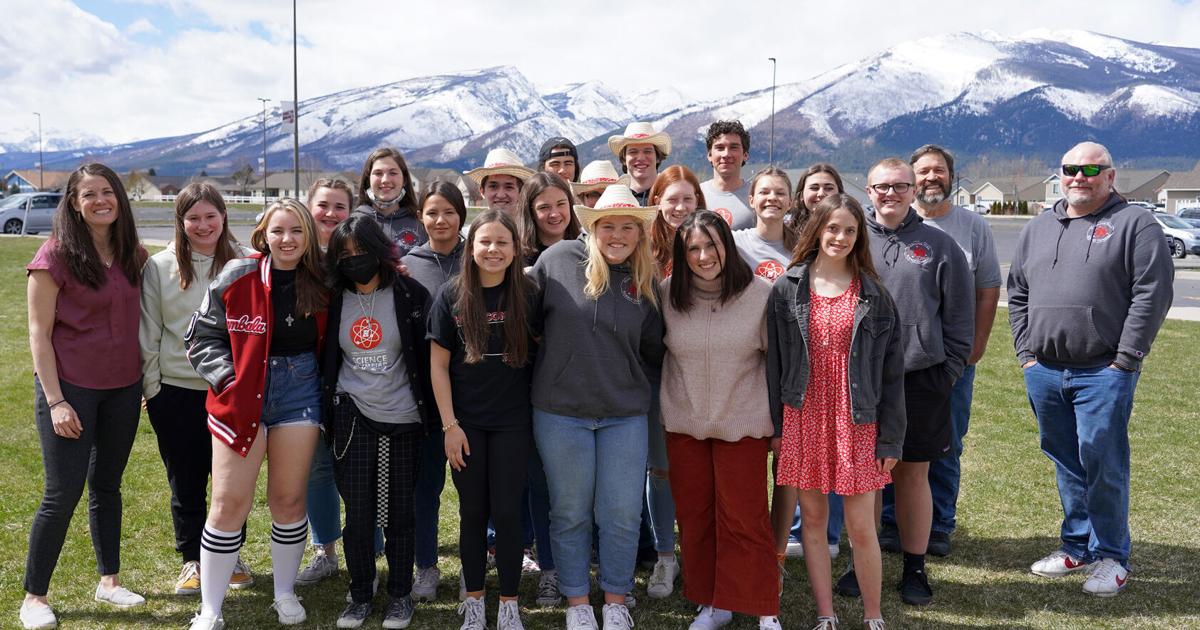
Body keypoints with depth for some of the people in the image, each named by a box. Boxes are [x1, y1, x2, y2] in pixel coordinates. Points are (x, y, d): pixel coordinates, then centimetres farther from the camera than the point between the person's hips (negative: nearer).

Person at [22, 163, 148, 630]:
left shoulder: (133, 256, 3)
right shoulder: (56, 254, -11)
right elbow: (38, 333, -10)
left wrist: (147, 380, 5)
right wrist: (55, 401, -14)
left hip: (122, 388, 5)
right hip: (70, 386, -5)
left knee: (106, 486, 15)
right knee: (63, 494, -1)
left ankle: (109, 582, 28)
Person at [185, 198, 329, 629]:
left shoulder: (321, 283, 1)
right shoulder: (237, 278, -6)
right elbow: (203, 335, 0)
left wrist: (324, 384, 3)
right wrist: (227, 379, -10)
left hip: (299, 393, 2)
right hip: (241, 395, -2)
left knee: (289, 499, 9)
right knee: (229, 502, -1)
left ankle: (285, 593, 27)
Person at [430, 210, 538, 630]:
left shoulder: (527, 295, -2)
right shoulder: (451, 296, -4)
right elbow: (438, 364, -2)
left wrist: (540, 414, -2)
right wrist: (449, 425, -6)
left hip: (513, 422, 0)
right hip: (466, 422, 0)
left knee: (507, 512, 2)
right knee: (473, 512, 9)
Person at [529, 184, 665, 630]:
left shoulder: (646, 284, 4)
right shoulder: (558, 259, -4)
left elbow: (653, 352, 12)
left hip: (625, 414, 2)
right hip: (561, 412, -1)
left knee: (622, 514, 6)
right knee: (570, 513, 10)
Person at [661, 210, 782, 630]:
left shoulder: (759, 294, -9)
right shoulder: (667, 295, -4)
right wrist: (659, 414, 9)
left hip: (742, 425, -2)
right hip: (684, 425, 3)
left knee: (745, 518, 2)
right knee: (694, 517, 10)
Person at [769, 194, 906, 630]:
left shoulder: (873, 295, 1)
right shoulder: (787, 290, 1)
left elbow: (891, 370, 1)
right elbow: (774, 361, 3)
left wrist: (890, 438, -3)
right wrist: (775, 427, 0)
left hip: (856, 422, -1)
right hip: (804, 418, 1)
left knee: (861, 528, 1)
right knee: (813, 520, 9)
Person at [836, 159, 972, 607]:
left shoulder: (939, 245, 6)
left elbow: (960, 316, 6)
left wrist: (948, 370, 0)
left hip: (921, 381, 0)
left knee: (913, 474, 8)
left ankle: (915, 568, 22)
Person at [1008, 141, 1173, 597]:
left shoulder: (1135, 225, -1)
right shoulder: (1037, 229, 15)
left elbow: (1153, 293, -8)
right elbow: (1017, 294, 16)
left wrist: (1126, 359, -12)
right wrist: (1026, 350, 7)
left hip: (1103, 372, -5)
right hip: (1043, 370, 5)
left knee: (1102, 464, -2)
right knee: (1065, 463, 13)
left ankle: (1110, 556, 13)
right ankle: (1077, 546, 26)